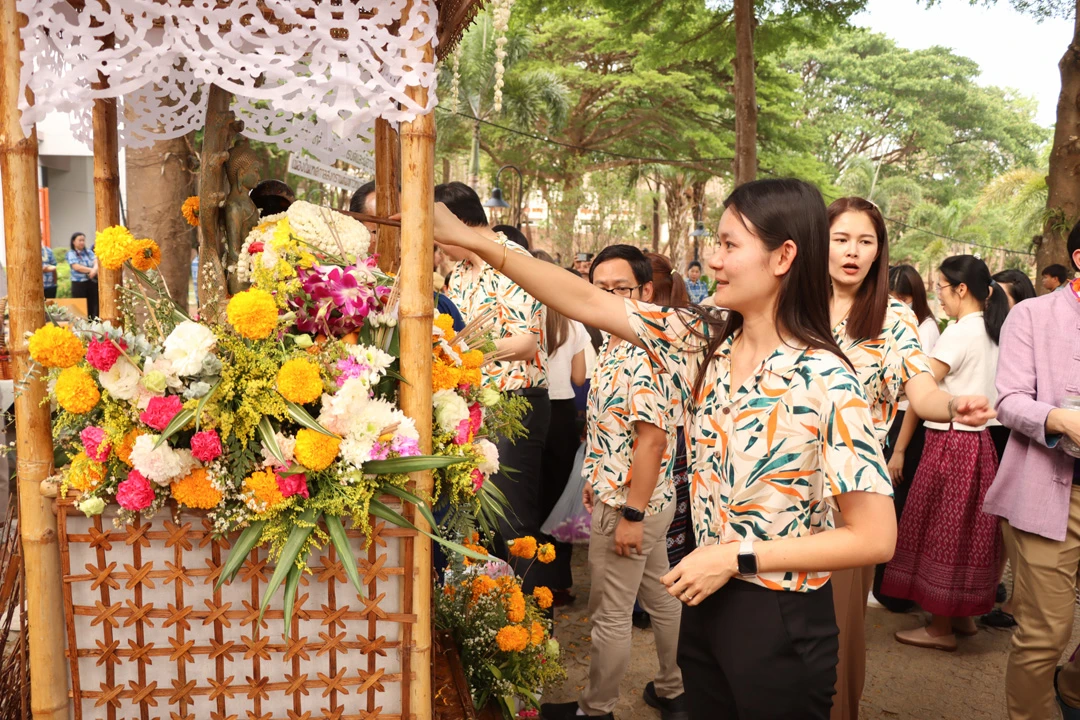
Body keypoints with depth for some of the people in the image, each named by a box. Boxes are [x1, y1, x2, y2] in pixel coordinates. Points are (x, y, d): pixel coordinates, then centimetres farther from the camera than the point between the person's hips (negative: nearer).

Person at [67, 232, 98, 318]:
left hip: (92, 282, 4)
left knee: (93, 307, 6)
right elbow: (77, 267, -14)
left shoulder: (89, 251, 11)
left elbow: (96, 262, -2)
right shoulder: (71, 253, -2)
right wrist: (91, 270, -12)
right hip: (78, 284, -4)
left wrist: (94, 270, -23)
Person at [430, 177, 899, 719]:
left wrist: (737, 556, -20)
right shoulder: (703, 341, -2)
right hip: (706, 601, 5)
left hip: (779, 621, -5)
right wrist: (471, 240, -8)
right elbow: (585, 302, -4)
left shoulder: (825, 381, -19)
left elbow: (875, 538, -18)